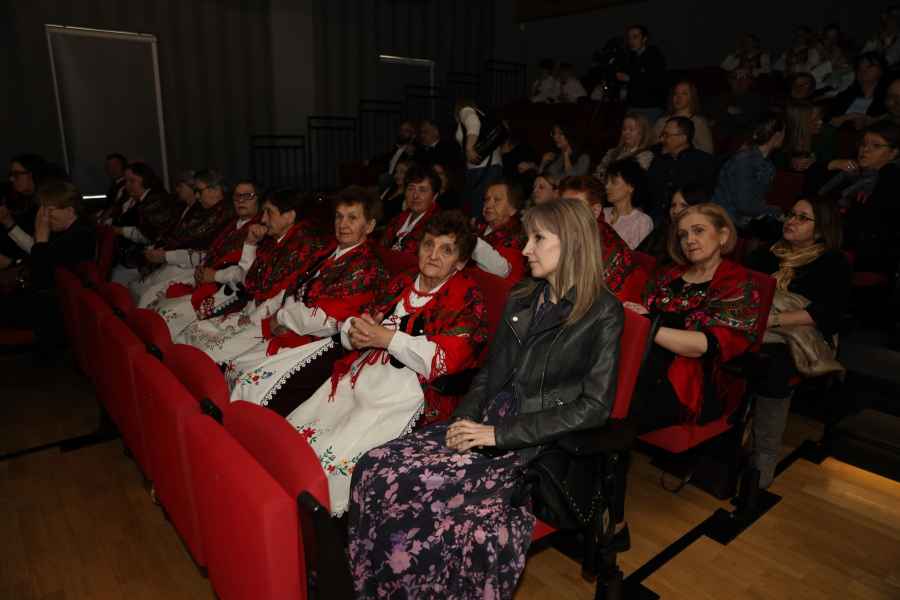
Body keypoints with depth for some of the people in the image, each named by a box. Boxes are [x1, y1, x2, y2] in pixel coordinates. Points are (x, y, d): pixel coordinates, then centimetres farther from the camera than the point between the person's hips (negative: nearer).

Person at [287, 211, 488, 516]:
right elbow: (367, 318, 21)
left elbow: (445, 361, -14)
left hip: (408, 392, -6)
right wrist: (354, 332, -4)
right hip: (361, 375, 7)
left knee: (333, 456, -20)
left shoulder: (467, 298, -2)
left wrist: (387, 337, -14)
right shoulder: (403, 283, 17)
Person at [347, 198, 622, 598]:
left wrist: (501, 433, -16)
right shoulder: (520, 299, 13)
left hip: (539, 445, -6)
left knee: (416, 488, -26)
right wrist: (465, 417, -3)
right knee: (375, 470, -15)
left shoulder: (603, 313, -6)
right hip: (488, 426, 6)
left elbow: (594, 406, -11)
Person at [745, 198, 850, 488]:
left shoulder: (834, 263, 11)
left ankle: (762, 464, -23)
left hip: (796, 340, -3)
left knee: (774, 362, -35)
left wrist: (776, 319, -18)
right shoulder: (767, 253, 25)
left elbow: (829, 312, -5)